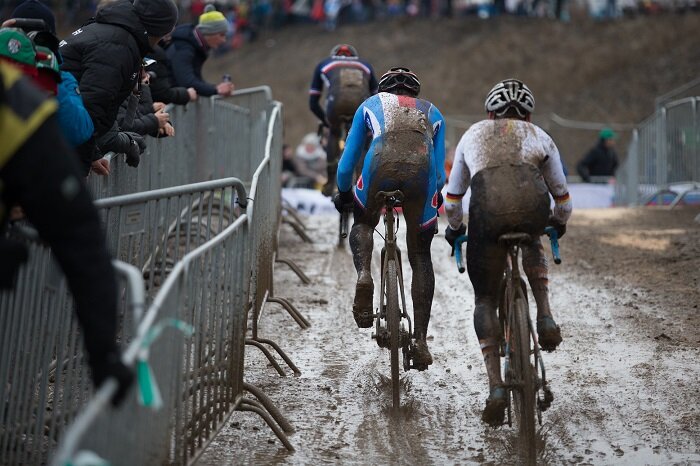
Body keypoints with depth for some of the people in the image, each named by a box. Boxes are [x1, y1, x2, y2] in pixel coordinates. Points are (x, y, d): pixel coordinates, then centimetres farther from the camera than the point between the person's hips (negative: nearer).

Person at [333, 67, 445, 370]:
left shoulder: (371, 104, 33)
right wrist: (434, 194, 51)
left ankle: (363, 275, -3)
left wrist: (343, 194, 48)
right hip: (422, 166, 1)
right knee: (420, 256, 12)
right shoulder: (432, 112, 36)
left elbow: (347, 161, 32)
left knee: (363, 224, 29)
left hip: (382, 162, -1)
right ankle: (420, 341, 7)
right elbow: (440, 169, 32)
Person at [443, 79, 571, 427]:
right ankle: (545, 316, 19)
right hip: (532, 206, 1)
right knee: (531, 243, 39)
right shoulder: (539, 137, 32)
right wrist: (558, 225, 60)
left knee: (485, 299, 15)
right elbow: (562, 196, 40)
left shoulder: (473, 134, 34)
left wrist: (454, 229, 59)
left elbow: (453, 198, 41)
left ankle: (495, 387, 2)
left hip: (487, 209, -1)